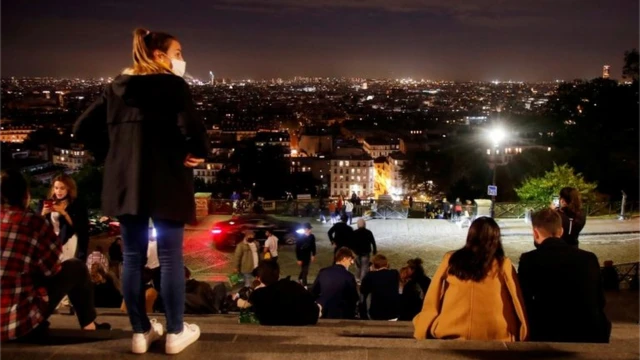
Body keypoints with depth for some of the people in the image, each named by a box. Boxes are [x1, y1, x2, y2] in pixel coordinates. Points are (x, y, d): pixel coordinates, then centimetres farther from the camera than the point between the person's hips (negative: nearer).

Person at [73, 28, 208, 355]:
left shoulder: (116, 87, 11)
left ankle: (140, 332, 19)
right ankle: (175, 333, 12)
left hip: (125, 183, 6)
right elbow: (192, 128, -23)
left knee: (133, 257, 11)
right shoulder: (173, 85, -7)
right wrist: (198, 153, -5)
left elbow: (83, 128, 11)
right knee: (170, 258, 4)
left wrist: (111, 153, 14)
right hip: (166, 184, -5)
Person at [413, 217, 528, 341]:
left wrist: (422, 328, 14)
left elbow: (433, 300, 5)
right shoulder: (503, 265, -2)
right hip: (493, 336, -1)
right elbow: (516, 303, 2)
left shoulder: (451, 260, 1)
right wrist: (523, 333, 13)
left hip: (452, 334, 1)